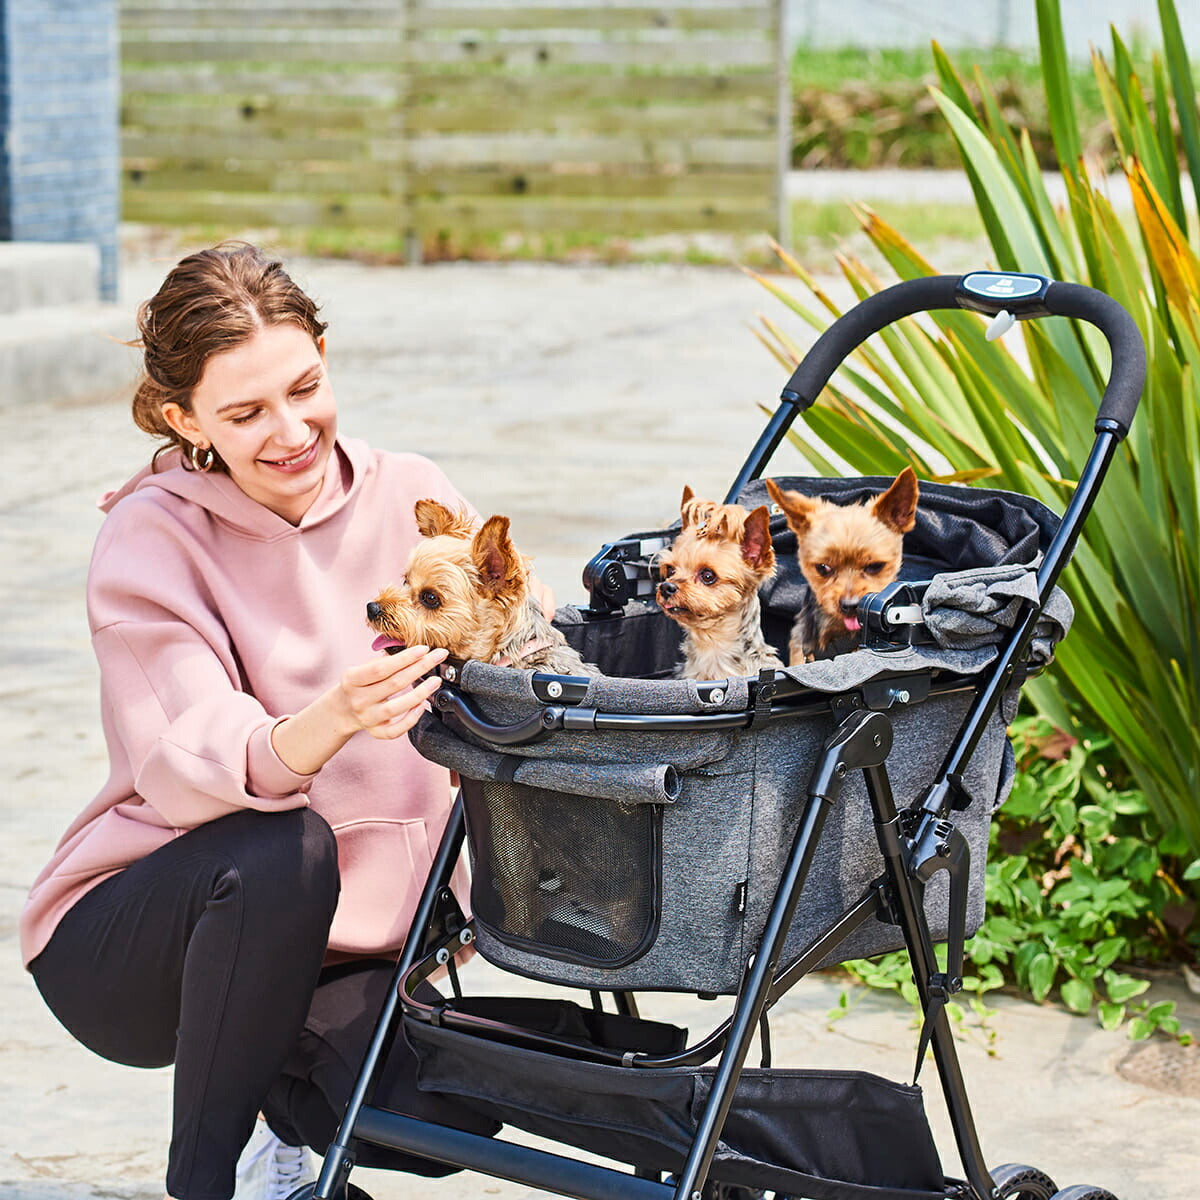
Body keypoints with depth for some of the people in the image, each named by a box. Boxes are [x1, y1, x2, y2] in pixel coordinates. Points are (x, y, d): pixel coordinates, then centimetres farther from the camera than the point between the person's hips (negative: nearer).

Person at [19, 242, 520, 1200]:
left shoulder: (410, 497, -3)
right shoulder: (152, 539, -15)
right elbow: (186, 774, -31)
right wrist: (331, 721, -50)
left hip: (340, 950, 3)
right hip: (122, 943, -3)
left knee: (445, 1108, -24)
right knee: (280, 848, -35)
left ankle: (276, 1098, 13)